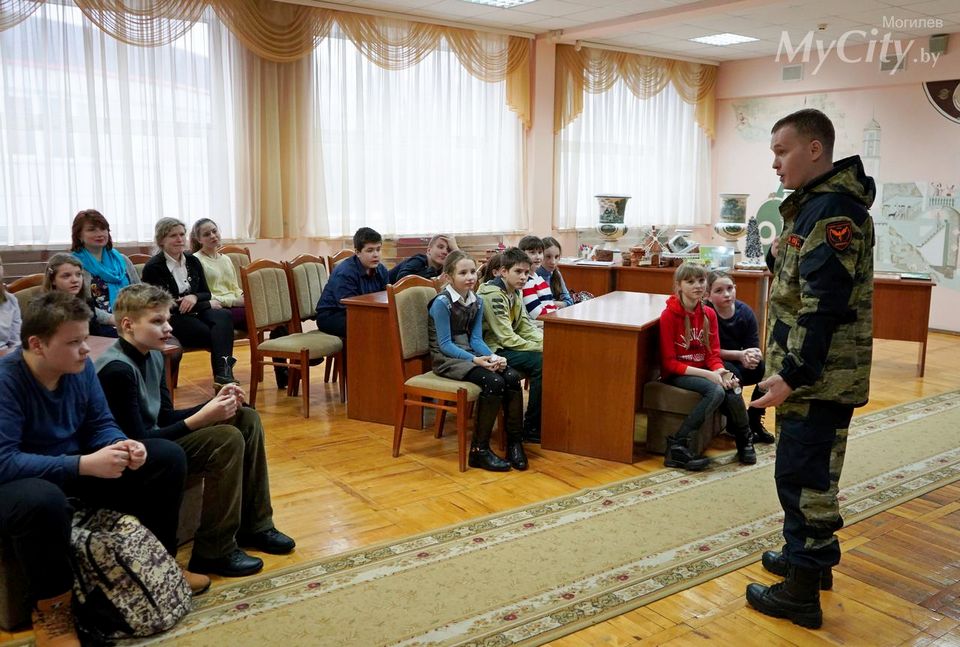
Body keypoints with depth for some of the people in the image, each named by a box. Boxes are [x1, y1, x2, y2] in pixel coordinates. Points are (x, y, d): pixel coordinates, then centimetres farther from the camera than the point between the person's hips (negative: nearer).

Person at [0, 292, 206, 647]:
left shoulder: (80, 366, -6)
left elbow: (100, 425, 2)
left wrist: (123, 446, -21)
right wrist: (84, 464, -38)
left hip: (76, 469, 7)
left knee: (168, 456, -4)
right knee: (43, 500, -43)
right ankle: (51, 609, -17)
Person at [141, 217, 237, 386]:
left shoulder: (192, 261, 16)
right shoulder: (152, 267, -1)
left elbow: (206, 293, 15)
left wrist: (194, 297, -9)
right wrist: (177, 304, -14)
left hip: (197, 311, 5)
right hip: (171, 317, -5)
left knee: (224, 316, -32)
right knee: (218, 334, -31)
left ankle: (223, 372, -47)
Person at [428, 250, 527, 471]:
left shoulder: (477, 302, 8)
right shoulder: (442, 303, -13)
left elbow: (476, 339, 5)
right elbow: (445, 345, -15)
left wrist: (493, 357, -15)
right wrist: (475, 360, -25)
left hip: (469, 354, 7)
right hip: (446, 359, -7)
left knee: (512, 377, -18)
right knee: (493, 382, -29)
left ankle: (514, 443, -8)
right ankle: (479, 450, -18)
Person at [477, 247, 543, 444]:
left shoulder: (515, 292, 10)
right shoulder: (492, 294, -18)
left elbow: (526, 326, 9)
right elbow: (507, 338, -21)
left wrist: (545, 342, -9)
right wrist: (540, 348, -18)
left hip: (505, 346, 9)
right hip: (492, 350, -9)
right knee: (541, 362, -22)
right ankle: (531, 428, -13)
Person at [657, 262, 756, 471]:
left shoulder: (709, 314, 4)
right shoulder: (669, 315, -13)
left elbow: (713, 354, 5)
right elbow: (669, 362, -13)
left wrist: (720, 371, -19)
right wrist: (707, 374, -22)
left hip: (704, 372, 5)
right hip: (676, 374, -5)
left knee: (733, 392, -26)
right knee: (716, 391, -32)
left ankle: (744, 440, 2)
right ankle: (677, 447, -24)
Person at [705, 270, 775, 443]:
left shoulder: (745, 312, -6)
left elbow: (754, 346, -5)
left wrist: (754, 355, -30)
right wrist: (740, 355, -28)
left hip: (740, 364, 5)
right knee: (731, 374, -35)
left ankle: (754, 419, -2)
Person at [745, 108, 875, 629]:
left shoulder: (833, 210, -18)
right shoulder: (813, 205, 15)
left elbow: (825, 305, -25)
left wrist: (793, 375, -24)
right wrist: (779, 358, 21)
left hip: (820, 377, -10)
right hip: (812, 372, 10)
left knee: (803, 474, -3)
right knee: (812, 469, 20)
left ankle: (802, 592, 9)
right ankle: (812, 556, 36)